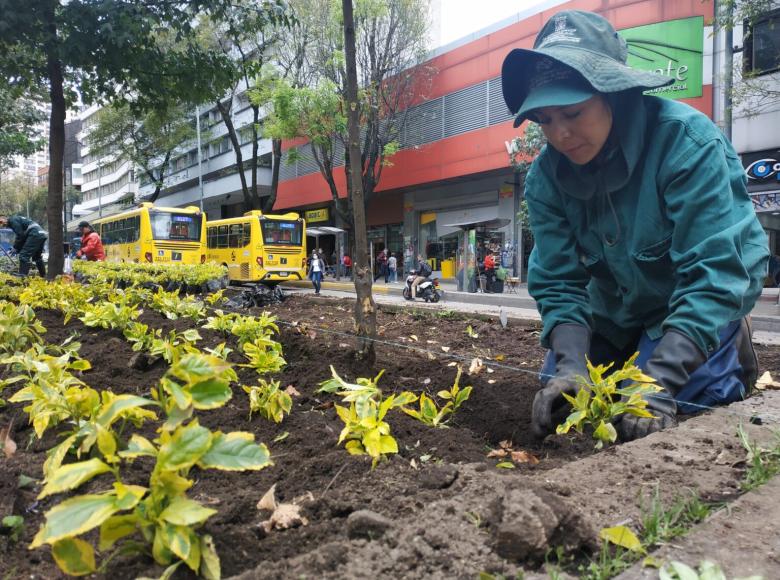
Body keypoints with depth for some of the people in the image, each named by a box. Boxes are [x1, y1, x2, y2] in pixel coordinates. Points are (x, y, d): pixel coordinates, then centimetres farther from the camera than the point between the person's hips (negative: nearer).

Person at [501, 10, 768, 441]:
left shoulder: (686, 141, -31)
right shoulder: (546, 177, -17)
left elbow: (715, 272, -34)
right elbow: (557, 284, -18)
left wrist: (660, 381, -44)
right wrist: (570, 368, -35)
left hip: (702, 297, -4)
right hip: (620, 305, 5)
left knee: (674, 399, -22)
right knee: (559, 393, 4)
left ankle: (729, 353, 11)